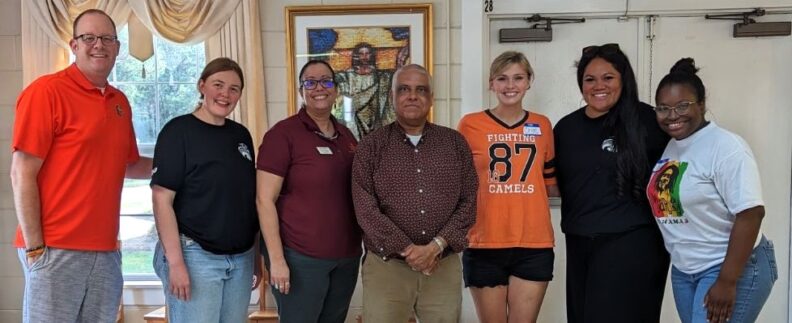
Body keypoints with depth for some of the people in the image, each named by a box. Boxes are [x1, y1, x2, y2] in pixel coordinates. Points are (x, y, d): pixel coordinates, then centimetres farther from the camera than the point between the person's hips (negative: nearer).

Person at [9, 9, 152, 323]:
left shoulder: (120, 102, 12)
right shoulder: (46, 91, -7)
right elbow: (22, 174, -10)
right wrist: (34, 247, -13)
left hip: (106, 251, 6)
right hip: (55, 250, -6)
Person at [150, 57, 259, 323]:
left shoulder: (241, 135, 9)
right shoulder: (179, 131, -7)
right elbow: (162, 199, -12)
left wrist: (257, 253, 13)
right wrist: (175, 262, -17)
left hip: (241, 258, 6)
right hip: (194, 255, -6)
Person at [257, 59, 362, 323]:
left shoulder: (346, 135, 9)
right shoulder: (283, 133, -9)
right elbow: (265, 200, -12)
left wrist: (367, 245, 14)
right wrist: (276, 259, -16)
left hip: (347, 256, 6)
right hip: (300, 257, -6)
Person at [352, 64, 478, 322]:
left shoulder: (455, 143, 7)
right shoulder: (372, 146, 2)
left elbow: (469, 201, 2)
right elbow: (365, 208, -6)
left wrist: (436, 246, -11)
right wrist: (407, 250, -13)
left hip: (444, 265, 2)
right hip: (386, 265, -1)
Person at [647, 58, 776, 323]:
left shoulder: (725, 147, -16)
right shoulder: (667, 147, 6)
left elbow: (750, 214, -21)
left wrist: (727, 281, -22)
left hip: (734, 268, -7)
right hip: (683, 271, 7)